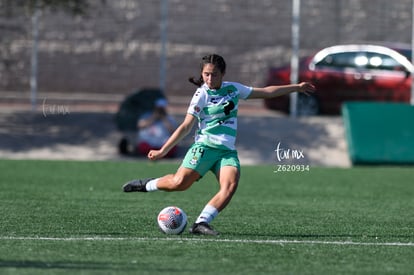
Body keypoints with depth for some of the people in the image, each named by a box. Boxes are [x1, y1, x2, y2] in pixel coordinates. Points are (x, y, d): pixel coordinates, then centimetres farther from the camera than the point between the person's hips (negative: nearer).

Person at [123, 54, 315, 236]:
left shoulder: (233, 88, 13)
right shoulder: (202, 95, -1)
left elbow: (265, 92, 22)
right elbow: (186, 126, -2)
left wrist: (296, 87, 23)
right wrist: (163, 151, -8)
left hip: (228, 151, 4)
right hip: (205, 146, -4)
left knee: (230, 185, -24)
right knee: (179, 183, -21)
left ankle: (201, 223, -25)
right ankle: (147, 185, 7)